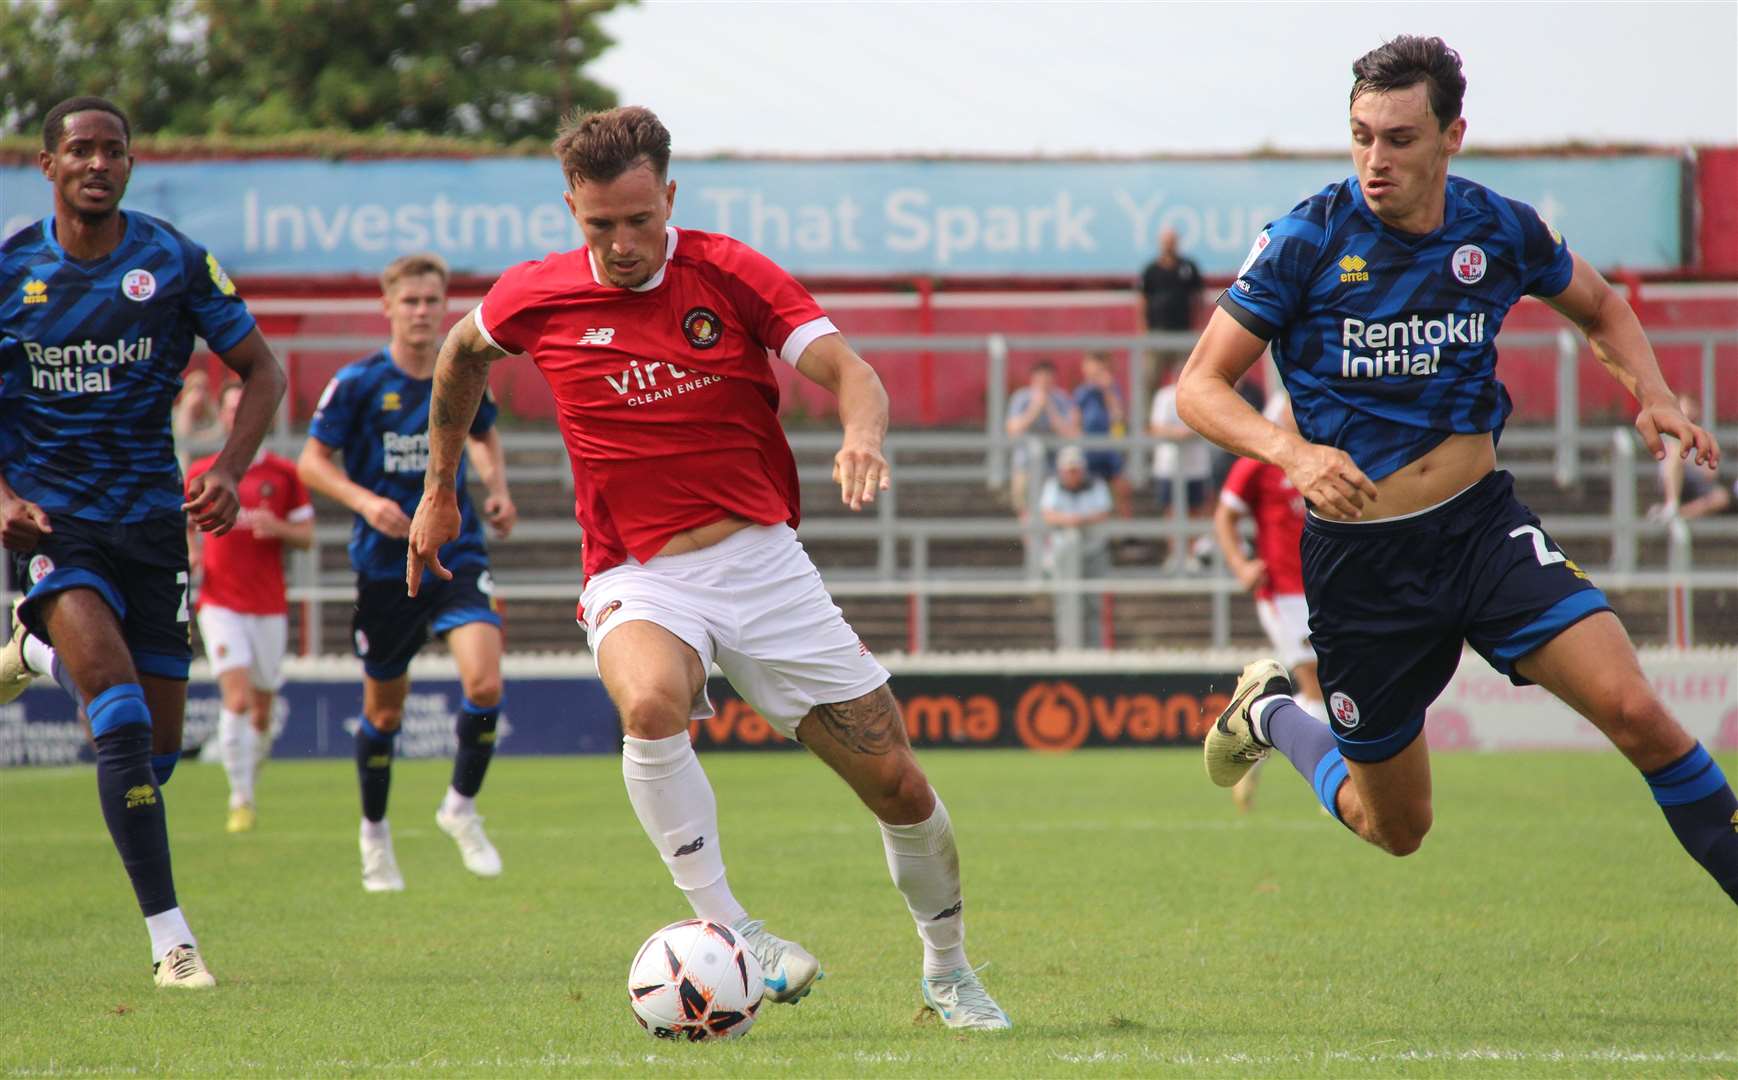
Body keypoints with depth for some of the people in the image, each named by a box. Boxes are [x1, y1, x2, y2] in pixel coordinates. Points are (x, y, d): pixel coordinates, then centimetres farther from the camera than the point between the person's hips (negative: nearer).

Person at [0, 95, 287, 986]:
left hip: (149, 514, 2)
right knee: (120, 711, -22)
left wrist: (228, 472, -10)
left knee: (159, 741, 7)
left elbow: (261, 371, 5)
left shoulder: (174, 262, -3)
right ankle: (170, 936, -24)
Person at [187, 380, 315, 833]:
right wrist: (189, 554, -5)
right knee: (237, 698, -17)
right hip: (220, 604, -1)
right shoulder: (201, 474, 5)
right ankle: (240, 800, -12)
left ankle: (249, 779, 31)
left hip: (269, 605, 1)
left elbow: (306, 536, 6)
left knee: (262, 711, 6)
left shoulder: (284, 474, 4)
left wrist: (277, 528, -15)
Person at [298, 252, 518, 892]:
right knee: (385, 708, 9)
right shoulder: (358, 383, -7)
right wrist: (366, 501, -21)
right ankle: (374, 832, 32)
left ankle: (461, 807, 4)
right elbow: (313, 461, -5)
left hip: (457, 555, 2)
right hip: (386, 564, -2)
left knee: (485, 683, -19)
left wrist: (497, 489, 6)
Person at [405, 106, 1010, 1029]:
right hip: (638, 580, -1)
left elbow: (848, 371, -13)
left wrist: (863, 434, -36)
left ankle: (948, 971, 28)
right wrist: (438, 489, 25)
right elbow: (461, 350, 20)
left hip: (762, 562, 1)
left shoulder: (730, 274, -6)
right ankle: (724, 928, -26)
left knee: (896, 783, 2)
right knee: (650, 704, -38)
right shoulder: (537, 297, -3)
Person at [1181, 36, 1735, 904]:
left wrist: (1651, 395, -3)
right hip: (1358, 558, -2)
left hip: (1484, 523, 2)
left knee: (1635, 712, -20)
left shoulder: (1501, 230, -4)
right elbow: (1200, 386, -11)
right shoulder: (1307, 241, -14)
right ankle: (1270, 714, 40)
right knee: (1395, 828, 11)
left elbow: (1601, 309, 17)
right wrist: (1292, 451, -29)